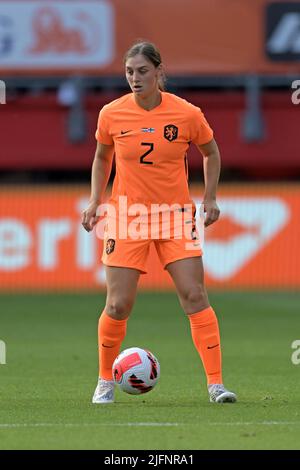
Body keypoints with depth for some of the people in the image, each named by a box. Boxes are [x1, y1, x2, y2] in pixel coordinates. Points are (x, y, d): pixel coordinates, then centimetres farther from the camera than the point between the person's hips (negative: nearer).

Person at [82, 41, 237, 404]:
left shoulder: (187, 114, -9)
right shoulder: (112, 114, -5)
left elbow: (210, 153, 10)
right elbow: (102, 158, 14)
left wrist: (210, 198, 2)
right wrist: (95, 201, 5)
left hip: (176, 216, 0)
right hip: (126, 218, 1)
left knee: (194, 296, -10)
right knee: (118, 306, -4)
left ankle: (215, 384, -6)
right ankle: (105, 381, 17)